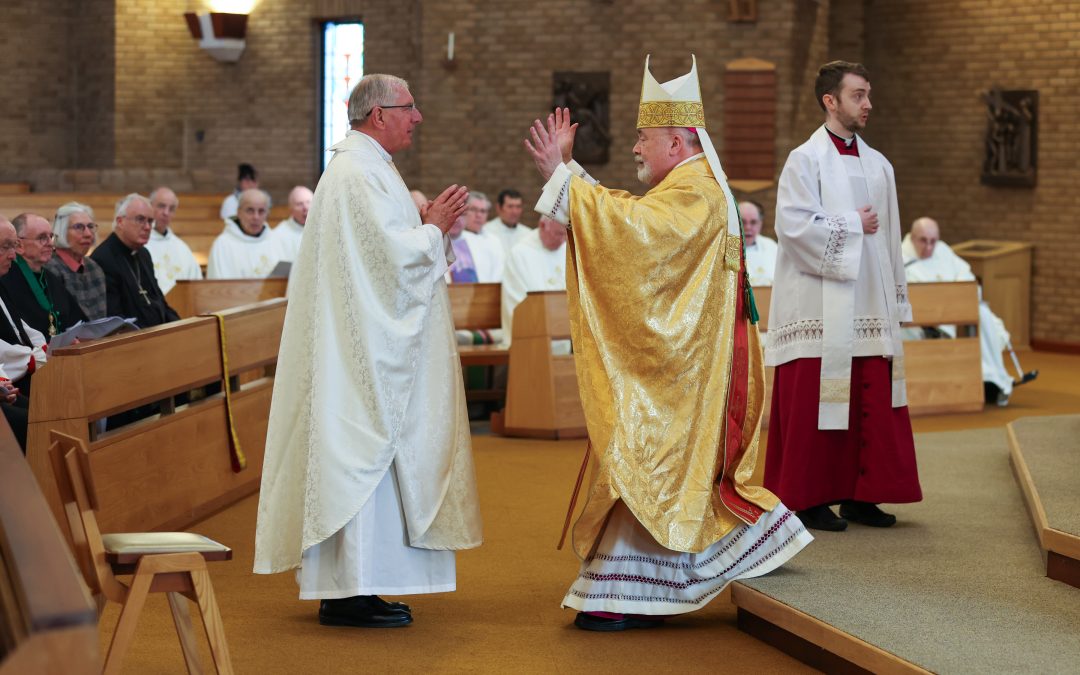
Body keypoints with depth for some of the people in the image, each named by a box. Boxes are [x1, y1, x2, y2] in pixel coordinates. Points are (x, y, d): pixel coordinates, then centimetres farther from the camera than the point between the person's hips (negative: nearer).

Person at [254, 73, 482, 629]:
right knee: (363, 455, -8)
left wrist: (427, 227, 10)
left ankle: (351, 585, 16)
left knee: (363, 455, 11)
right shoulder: (359, 174, -16)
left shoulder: (364, 168, 19)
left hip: (367, 346, 11)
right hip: (367, 348, -11)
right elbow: (394, 257, -22)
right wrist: (433, 229, -6)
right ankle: (348, 591, -5)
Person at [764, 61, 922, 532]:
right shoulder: (805, 160, -5)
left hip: (869, 307, 6)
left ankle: (859, 495, 14)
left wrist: (896, 302, 13)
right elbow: (793, 225, -17)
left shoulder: (878, 165, 14)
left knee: (873, 403, 6)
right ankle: (809, 499, 6)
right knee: (814, 402, -3)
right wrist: (853, 224, -10)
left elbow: (889, 237, 16)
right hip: (820, 309, -6)